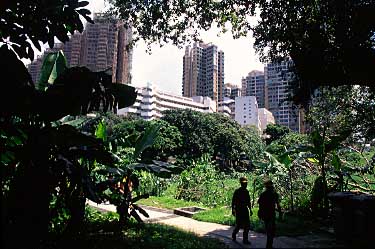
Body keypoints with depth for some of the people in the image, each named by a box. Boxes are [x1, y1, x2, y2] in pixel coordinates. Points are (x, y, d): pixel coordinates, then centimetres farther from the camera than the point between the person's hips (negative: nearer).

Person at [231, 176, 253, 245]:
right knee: (238, 225, -1)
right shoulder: (237, 191, -9)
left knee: (247, 225, 2)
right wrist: (233, 210, -12)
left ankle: (245, 239, 12)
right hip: (238, 210, -6)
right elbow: (233, 201, -8)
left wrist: (250, 210, 15)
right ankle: (233, 235, 25)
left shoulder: (246, 191, 9)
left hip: (245, 210, 6)